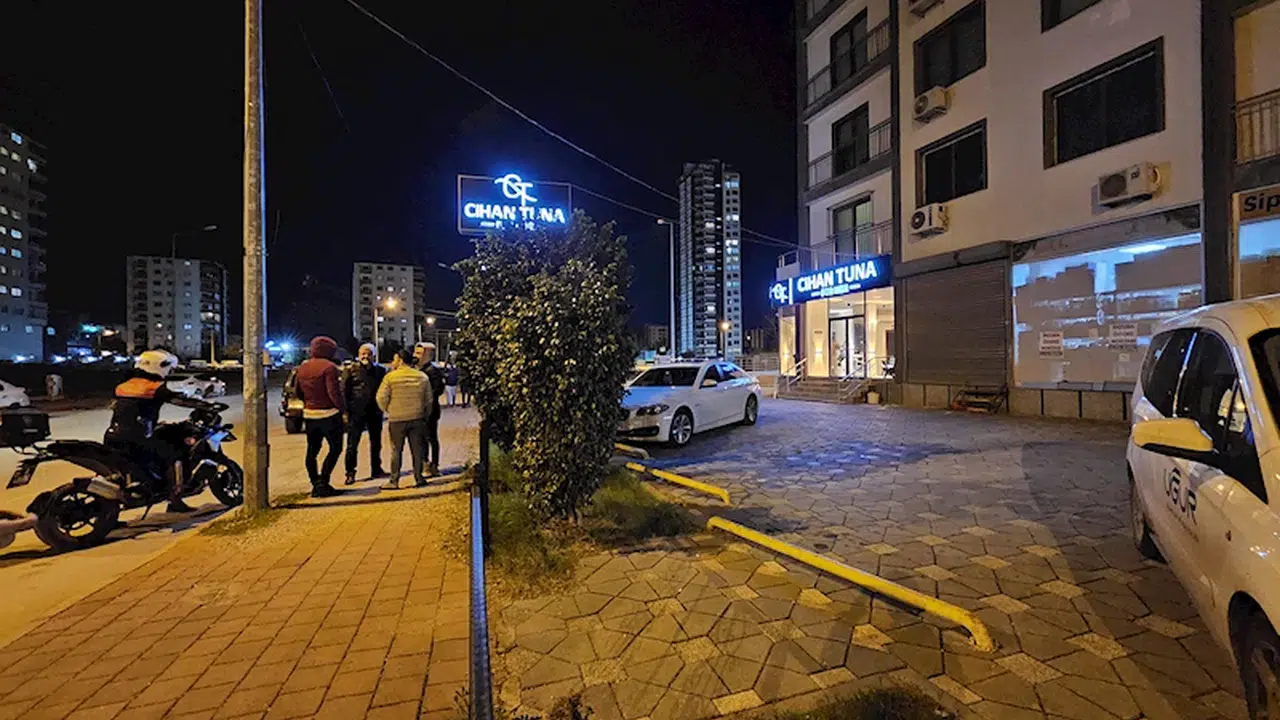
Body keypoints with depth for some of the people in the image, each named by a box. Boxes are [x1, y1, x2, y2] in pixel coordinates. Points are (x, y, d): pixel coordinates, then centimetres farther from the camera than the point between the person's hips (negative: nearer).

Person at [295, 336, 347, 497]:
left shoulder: (302, 368, 9)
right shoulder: (329, 367, -14)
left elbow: (298, 392, 15)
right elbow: (333, 392, -20)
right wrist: (343, 408, -9)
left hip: (309, 414, 7)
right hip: (328, 414, -7)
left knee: (312, 451, 13)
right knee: (335, 448, 3)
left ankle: (316, 484, 16)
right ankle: (323, 483, -3)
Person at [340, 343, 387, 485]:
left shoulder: (381, 370, 7)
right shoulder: (350, 370, -2)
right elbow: (344, 391, -4)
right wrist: (345, 411, -10)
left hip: (375, 411, 4)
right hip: (356, 412, -3)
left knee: (376, 443, 13)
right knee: (352, 444, 0)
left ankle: (376, 469, 25)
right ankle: (350, 473, 9)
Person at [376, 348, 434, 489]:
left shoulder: (390, 377, -8)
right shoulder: (422, 376, 3)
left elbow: (381, 397, -9)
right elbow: (429, 399, 7)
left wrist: (387, 410, 9)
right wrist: (426, 415, 19)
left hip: (397, 419, -3)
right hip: (417, 418, 3)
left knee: (396, 450, 6)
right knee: (417, 449, 10)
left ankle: (394, 481, 9)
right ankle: (419, 477, 13)